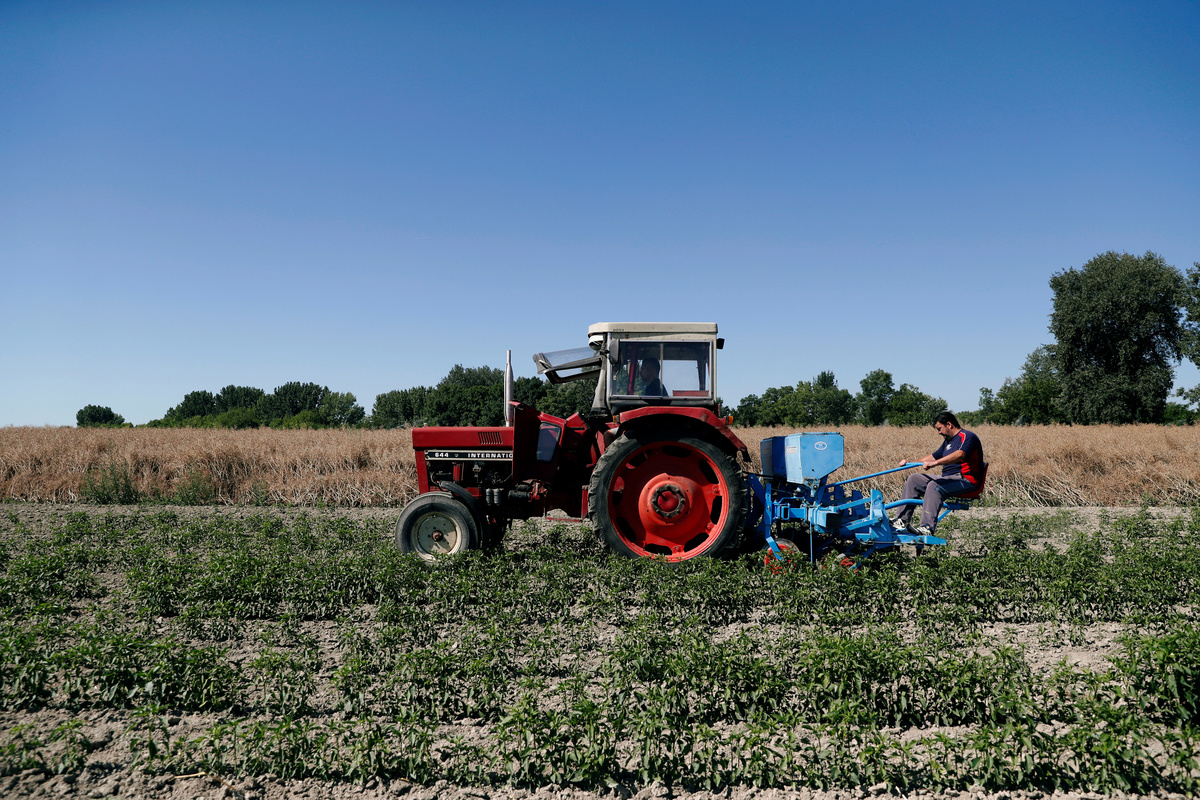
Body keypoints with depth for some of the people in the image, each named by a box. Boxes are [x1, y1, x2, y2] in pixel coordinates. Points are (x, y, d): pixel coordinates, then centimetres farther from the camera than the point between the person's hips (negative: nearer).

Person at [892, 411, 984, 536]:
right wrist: (911, 463, 20)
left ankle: (927, 527, -40)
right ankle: (902, 520, -6)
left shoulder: (967, 436, -9)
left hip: (966, 480, -10)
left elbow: (960, 455, -30)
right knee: (914, 479, 1)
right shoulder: (948, 441, 22)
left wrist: (934, 463, -39)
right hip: (947, 478, 10)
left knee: (934, 486, -33)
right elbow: (934, 456, 31)